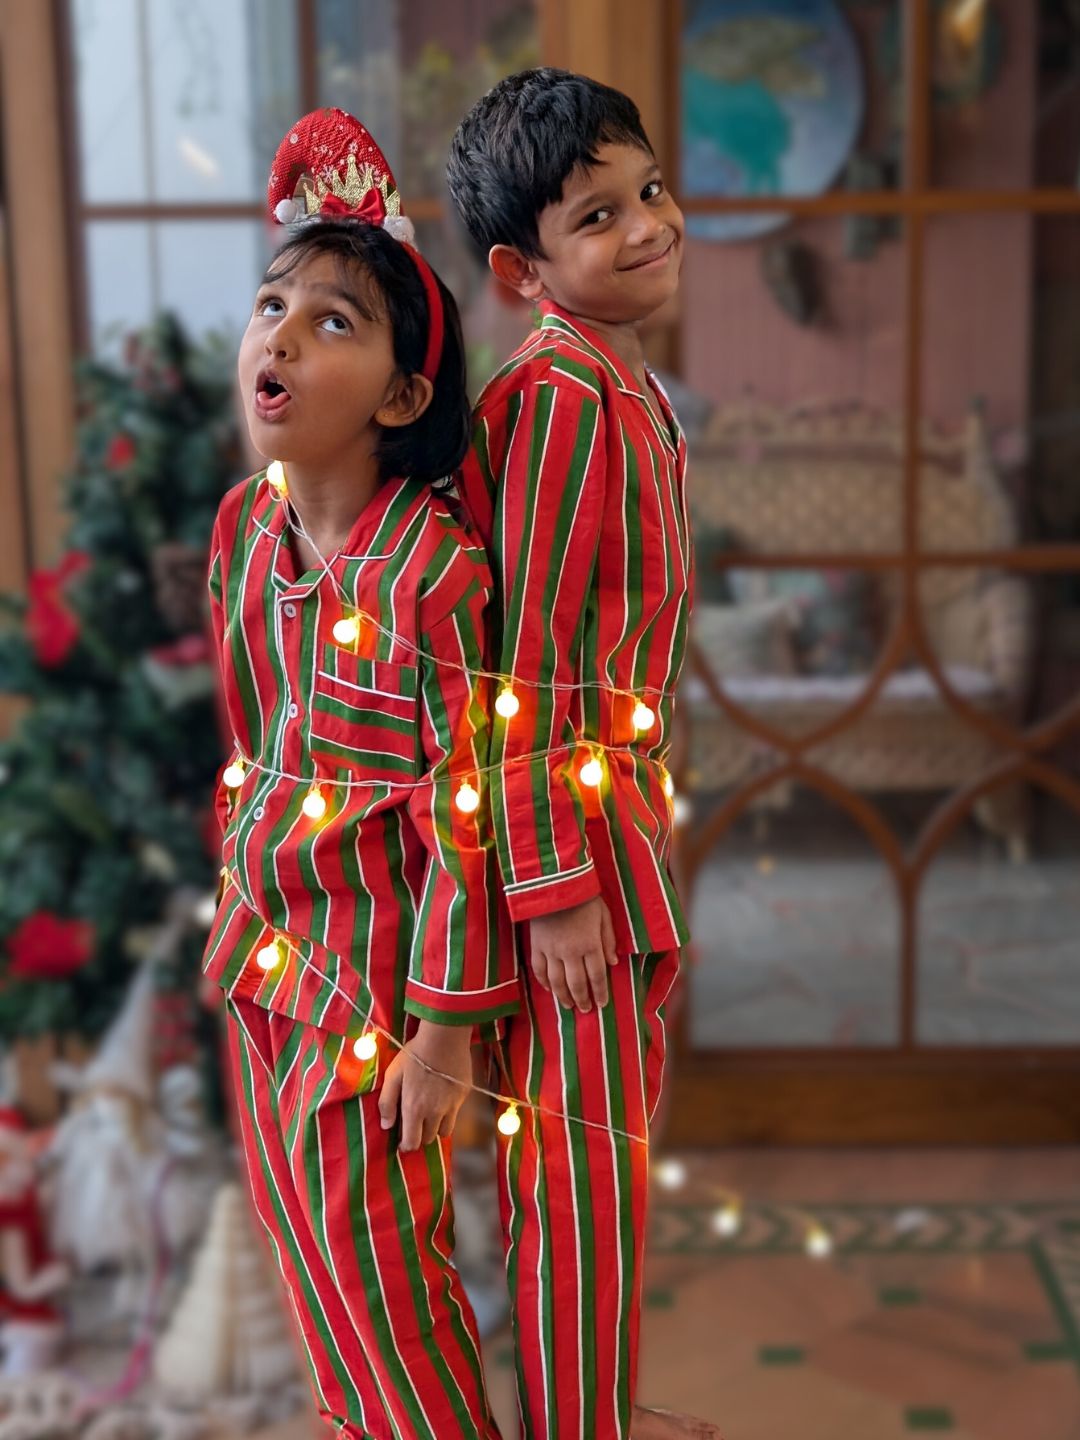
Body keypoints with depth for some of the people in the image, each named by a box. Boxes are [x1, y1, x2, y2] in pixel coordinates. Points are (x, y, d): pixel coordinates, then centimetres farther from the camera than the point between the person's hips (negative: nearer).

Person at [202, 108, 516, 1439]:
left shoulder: (432, 569, -22)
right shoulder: (243, 528, 0)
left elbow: (469, 817, -19)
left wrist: (448, 1027, -16)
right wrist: (239, 901, 17)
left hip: (373, 961, -7)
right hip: (265, 949, 7)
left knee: (378, 1260, 5)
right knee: (309, 1249, 21)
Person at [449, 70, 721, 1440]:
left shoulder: (635, 393, 10)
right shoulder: (561, 400, -19)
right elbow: (527, 664, -22)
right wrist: (554, 884, -20)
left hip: (618, 802, 10)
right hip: (560, 823, -10)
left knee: (607, 1127, 21)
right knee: (580, 1148, 5)